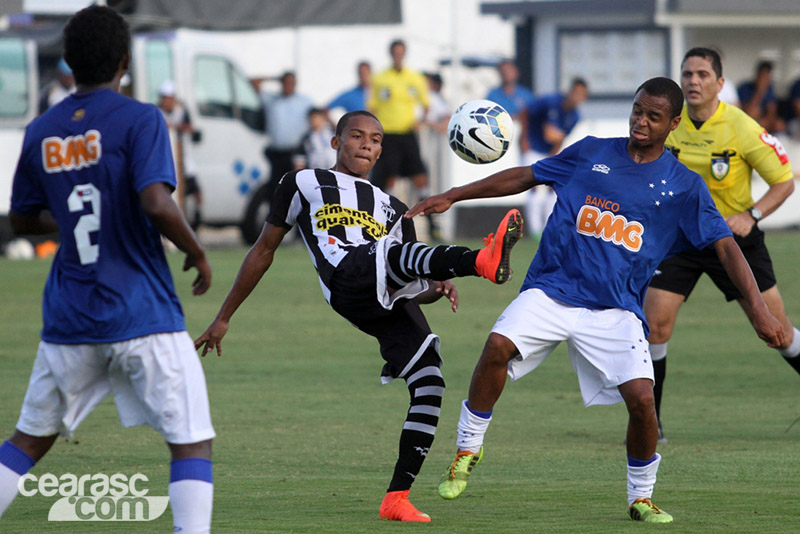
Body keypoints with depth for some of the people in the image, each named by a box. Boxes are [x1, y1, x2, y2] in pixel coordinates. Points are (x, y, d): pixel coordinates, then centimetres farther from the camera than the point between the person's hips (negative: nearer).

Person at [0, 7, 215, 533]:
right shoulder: (140, 120, -9)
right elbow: (157, 204, -22)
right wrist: (197, 253, -6)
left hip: (70, 316, 5)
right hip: (144, 314, -5)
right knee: (192, 443, 1)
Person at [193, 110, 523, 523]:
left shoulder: (391, 209, 36)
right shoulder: (305, 184, 28)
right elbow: (263, 252, 29)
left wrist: (437, 289, 6)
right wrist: (223, 318, 28)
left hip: (390, 303, 5)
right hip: (348, 281, -5)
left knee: (429, 386, -12)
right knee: (397, 254, -37)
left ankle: (396, 498, -5)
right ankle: (483, 261, -69)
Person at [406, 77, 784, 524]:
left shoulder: (684, 186, 3)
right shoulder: (592, 153, 8)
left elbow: (727, 247, -1)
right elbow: (525, 177, 17)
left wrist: (758, 309, -12)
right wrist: (453, 197, 14)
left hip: (617, 311, -1)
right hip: (552, 289, 1)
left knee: (641, 398, -17)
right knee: (499, 346, -26)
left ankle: (642, 498, 8)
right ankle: (468, 449, -5)